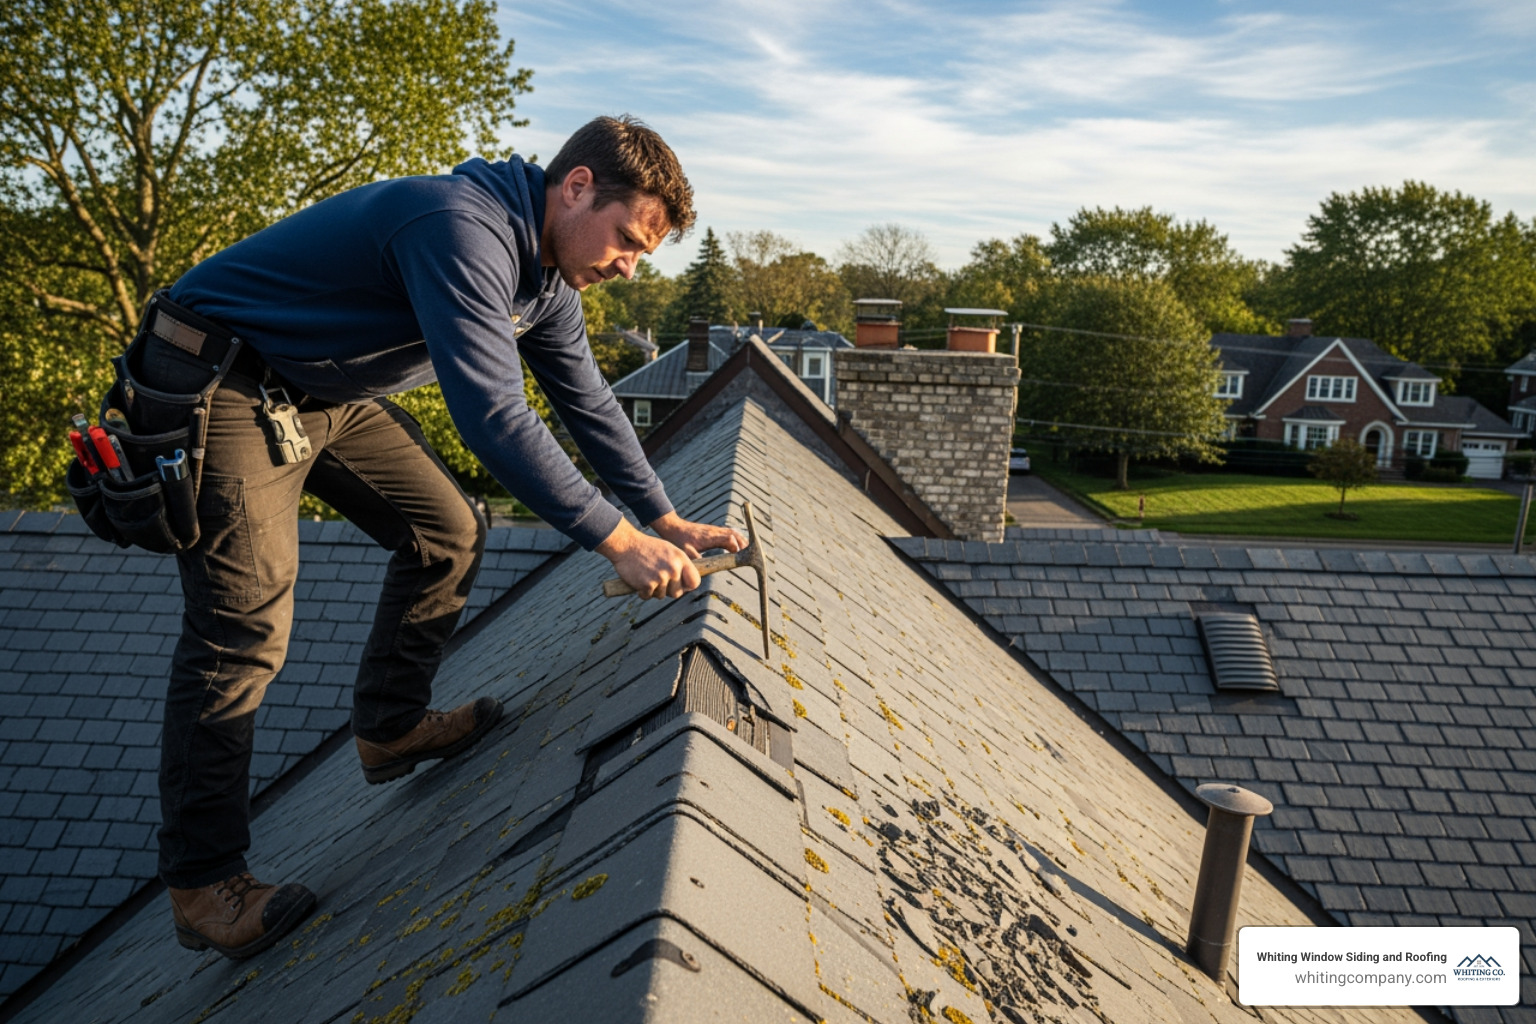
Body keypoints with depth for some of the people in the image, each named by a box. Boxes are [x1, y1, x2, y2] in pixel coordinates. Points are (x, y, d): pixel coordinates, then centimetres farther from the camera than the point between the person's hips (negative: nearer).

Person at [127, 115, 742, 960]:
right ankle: (202, 885, 2)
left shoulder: (547, 277, 1)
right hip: (224, 387, -9)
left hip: (334, 393, 10)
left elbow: (587, 402, 10)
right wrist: (619, 541, -33)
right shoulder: (462, 229, -31)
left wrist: (668, 521, 9)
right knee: (243, 632, -10)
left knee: (447, 534, 6)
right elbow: (494, 418, -37)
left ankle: (389, 727, 23)